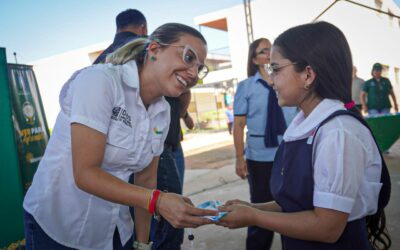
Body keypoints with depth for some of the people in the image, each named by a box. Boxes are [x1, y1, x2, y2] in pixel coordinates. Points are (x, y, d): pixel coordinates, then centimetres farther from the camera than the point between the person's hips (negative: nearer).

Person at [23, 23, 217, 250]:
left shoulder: (162, 113, -1)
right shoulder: (99, 80, -21)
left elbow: (145, 178, 5)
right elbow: (85, 173, -25)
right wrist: (158, 202, -31)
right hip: (57, 228, -6)